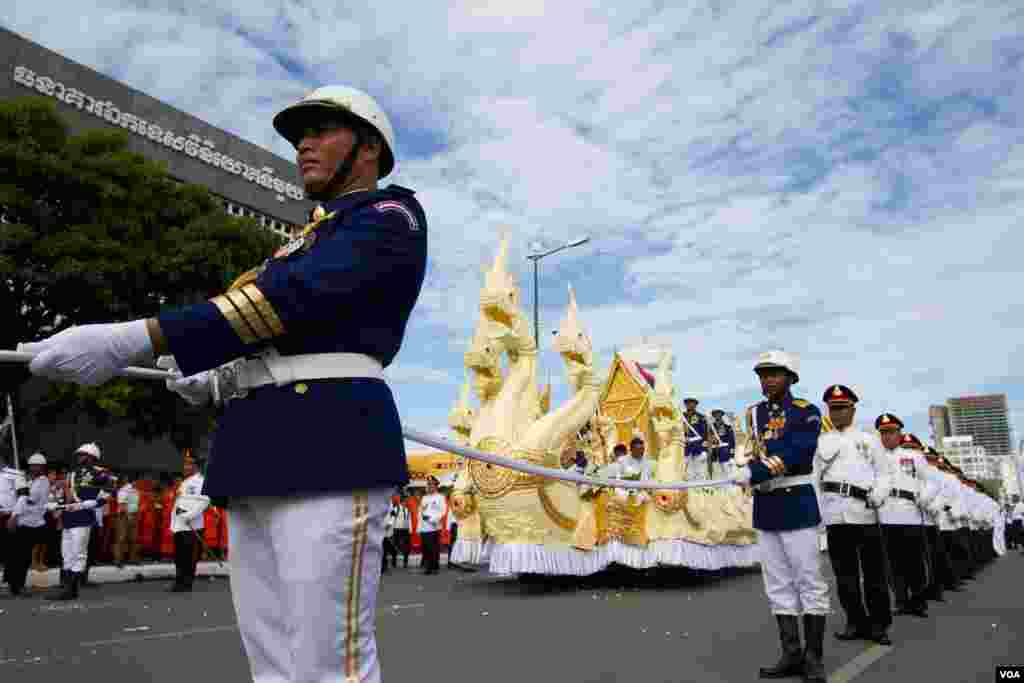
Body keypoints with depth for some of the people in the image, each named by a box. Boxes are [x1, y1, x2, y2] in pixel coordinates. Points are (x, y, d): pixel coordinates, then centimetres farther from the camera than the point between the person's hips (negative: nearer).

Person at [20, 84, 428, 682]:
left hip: (331, 450, -9)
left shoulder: (392, 214, 2)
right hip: (257, 455, 9)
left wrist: (134, 341, -18)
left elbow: (297, 296, -14)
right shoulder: (306, 242, 31)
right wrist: (217, 380, 9)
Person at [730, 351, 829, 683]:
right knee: (778, 585, 10)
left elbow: (797, 453, -19)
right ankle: (791, 655, 20)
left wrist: (754, 472, -27)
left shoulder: (806, 412, -5)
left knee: (809, 582, 1)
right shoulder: (753, 413, 12)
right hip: (765, 506, 5)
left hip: (796, 502, -5)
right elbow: (754, 451, 5)